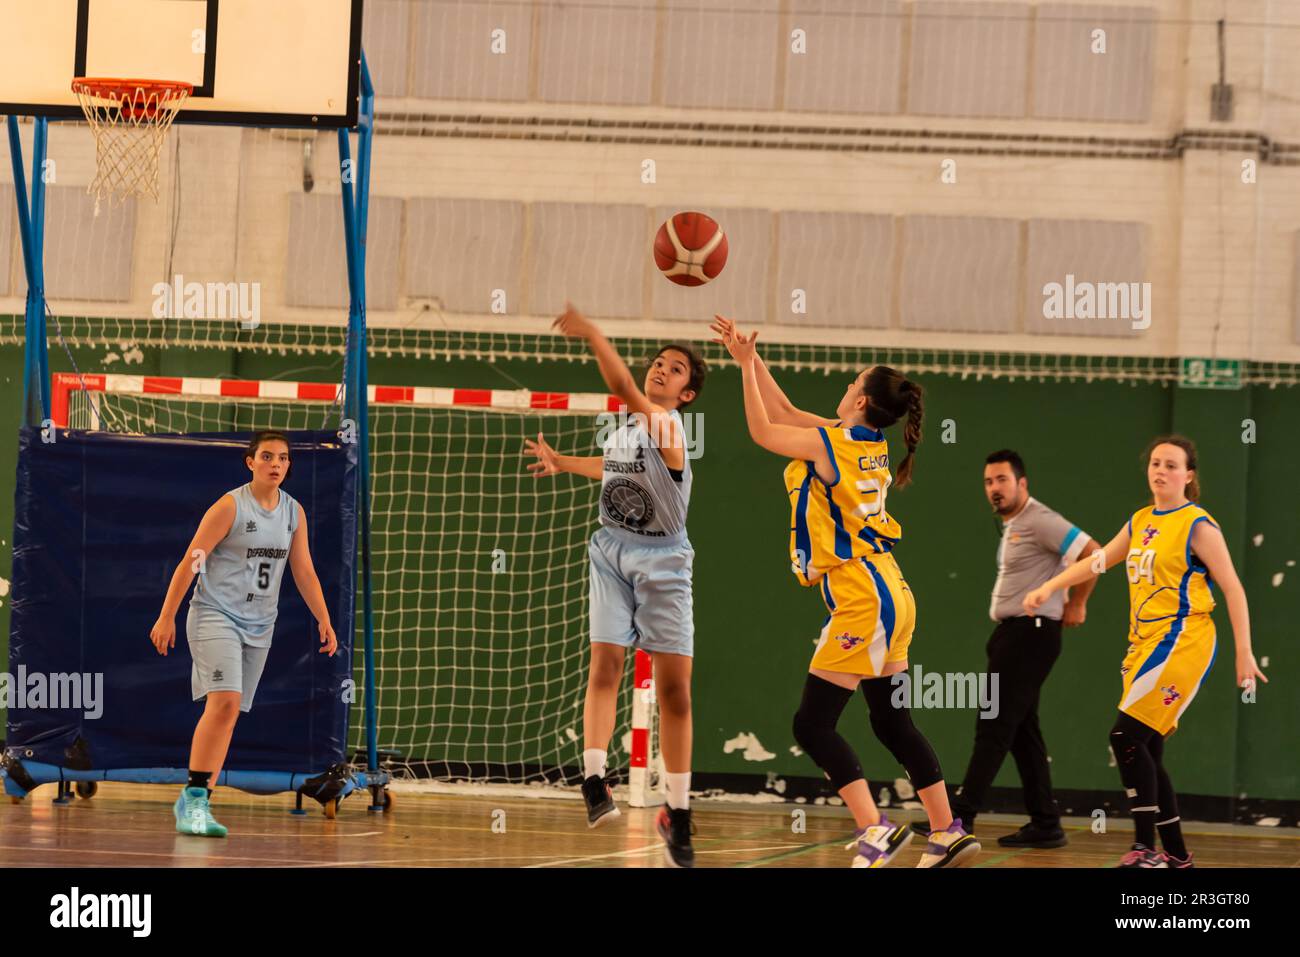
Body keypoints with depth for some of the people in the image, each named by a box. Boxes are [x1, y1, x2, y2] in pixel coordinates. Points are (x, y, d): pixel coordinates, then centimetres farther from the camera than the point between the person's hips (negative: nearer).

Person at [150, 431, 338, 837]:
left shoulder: (294, 512, 8)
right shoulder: (230, 506, -10)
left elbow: (304, 571, 15)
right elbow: (190, 562, -10)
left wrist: (324, 620, 9)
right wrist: (166, 617, -13)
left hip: (259, 625, 6)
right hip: (215, 616, -6)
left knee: (228, 713, 4)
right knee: (224, 701, -22)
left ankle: (195, 802, 10)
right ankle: (194, 796, -21)